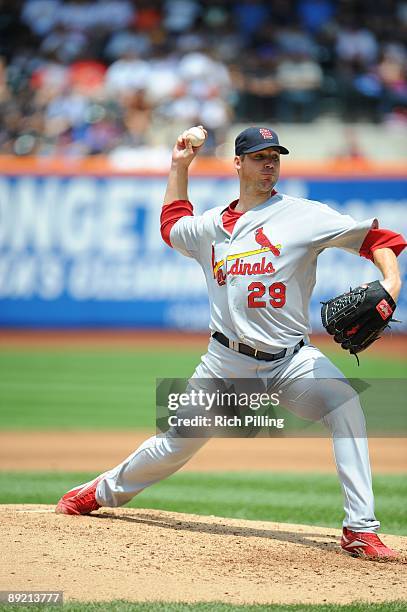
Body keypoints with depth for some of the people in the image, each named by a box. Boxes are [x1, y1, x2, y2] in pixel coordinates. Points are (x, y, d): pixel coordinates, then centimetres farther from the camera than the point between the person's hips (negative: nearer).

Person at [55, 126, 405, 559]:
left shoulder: (305, 216, -2)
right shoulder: (211, 226, 12)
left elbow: (372, 237, -7)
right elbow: (172, 225, 35)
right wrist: (179, 167, 30)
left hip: (292, 358, -3)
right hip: (228, 360, 3)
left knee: (346, 406, -29)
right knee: (178, 441, 8)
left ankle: (360, 530, -27)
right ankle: (102, 492, 35)